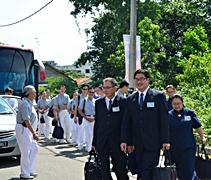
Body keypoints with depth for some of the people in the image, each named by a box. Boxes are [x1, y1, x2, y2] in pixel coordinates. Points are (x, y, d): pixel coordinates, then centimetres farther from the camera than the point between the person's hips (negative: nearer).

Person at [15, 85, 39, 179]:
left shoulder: (29, 103, 14)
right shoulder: (25, 104, -18)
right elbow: (26, 120, -25)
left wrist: (33, 132, 20)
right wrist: (34, 133, -25)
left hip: (28, 129, 10)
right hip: (23, 129, -10)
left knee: (34, 149, 14)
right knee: (26, 152, -5)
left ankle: (30, 171, 22)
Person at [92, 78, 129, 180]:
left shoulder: (123, 101, -3)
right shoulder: (98, 102, 9)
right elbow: (96, 123, 11)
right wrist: (94, 142, 10)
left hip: (118, 142, -3)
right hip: (102, 142, 3)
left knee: (120, 170, 4)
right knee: (104, 171, 7)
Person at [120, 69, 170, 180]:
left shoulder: (159, 96, -1)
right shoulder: (130, 99, 10)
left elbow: (164, 119, -3)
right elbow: (126, 121, 8)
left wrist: (165, 141, -7)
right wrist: (125, 141, -1)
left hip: (153, 142, -4)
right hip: (139, 144, 4)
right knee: (145, 170, 10)